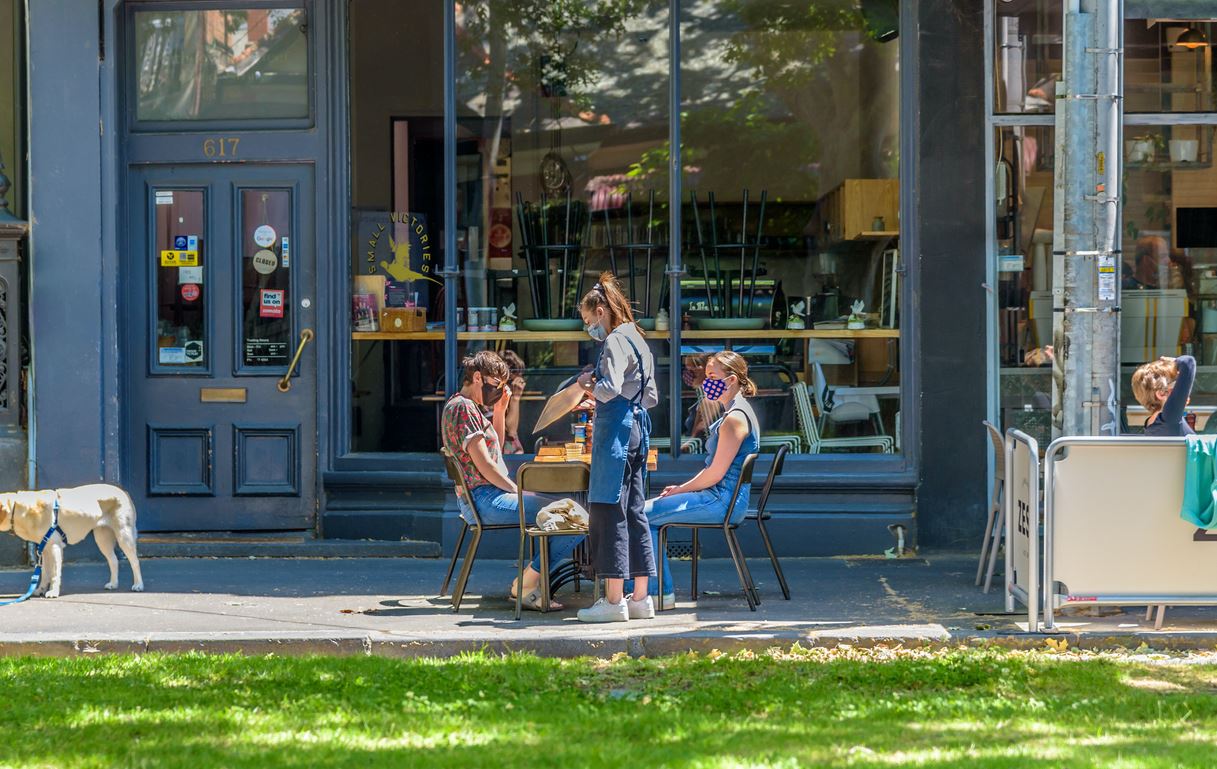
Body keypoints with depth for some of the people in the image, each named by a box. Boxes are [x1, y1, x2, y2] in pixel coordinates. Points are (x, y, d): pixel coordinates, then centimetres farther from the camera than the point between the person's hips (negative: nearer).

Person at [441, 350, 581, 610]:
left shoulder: (471, 407, 21)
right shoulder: (463, 408, -11)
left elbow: (496, 447, 31)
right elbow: (484, 465, -16)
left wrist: (500, 409, 18)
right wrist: (519, 492, -9)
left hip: (483, 498, 11)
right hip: (485, 499, -11)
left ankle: (531, 580, 6)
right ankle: (526, 584, -13)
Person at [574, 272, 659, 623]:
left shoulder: (615, 342, -11)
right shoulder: (638, 341, 19)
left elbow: (611, 389, -23)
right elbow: (651, 397, 22)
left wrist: (590, 385, -3)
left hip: (615, 432, -10)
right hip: (637, 428, 10)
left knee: (608, 510, -6)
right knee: (633, 511, 11)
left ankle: (614, 600, -7)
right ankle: (640, 598, 12)